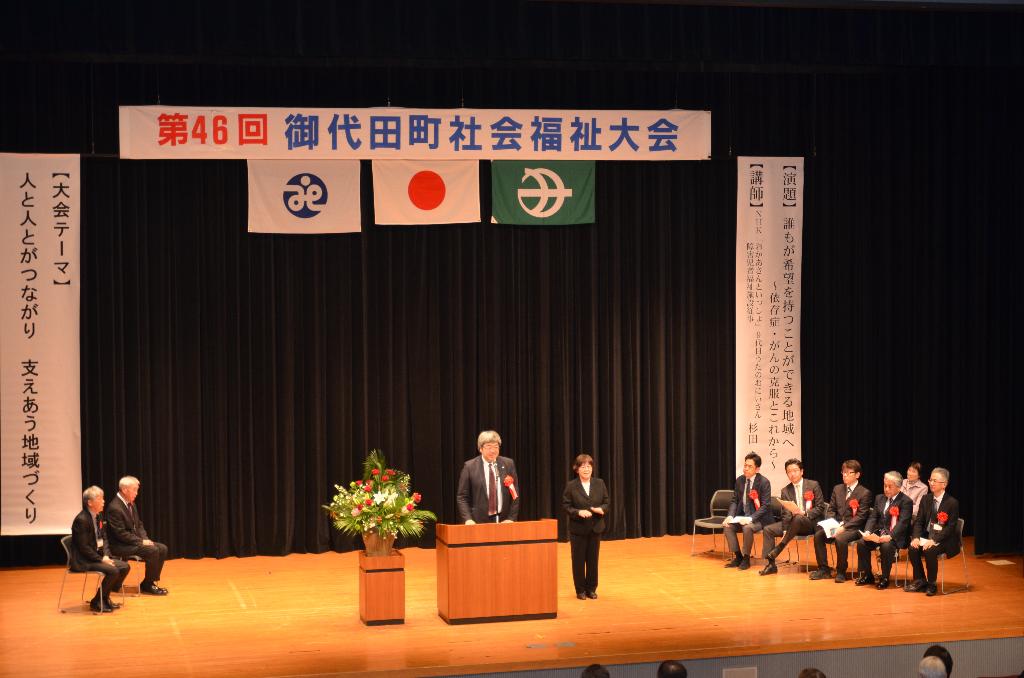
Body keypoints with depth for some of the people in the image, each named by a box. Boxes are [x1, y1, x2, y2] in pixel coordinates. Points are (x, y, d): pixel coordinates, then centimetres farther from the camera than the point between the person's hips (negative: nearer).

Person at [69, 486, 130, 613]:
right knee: (113, 571, -24)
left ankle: (105, 597, 10)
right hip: (83, 561, -9)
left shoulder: (99, 516, 9)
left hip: (98, 556, 9)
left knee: (124, 566, -2)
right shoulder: (81, 520, -20)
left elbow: (104, 538, 14)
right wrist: (101, 559, -18)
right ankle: (97, 602, -7)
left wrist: (106, 556, -4)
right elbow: (83, 547, -21)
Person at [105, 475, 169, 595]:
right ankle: (147, 585, -10)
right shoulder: (114, 508, -20)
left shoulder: (132, 504, 10)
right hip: (120, 546, -9)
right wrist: (141, 541, -20)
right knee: (153, 551, -24)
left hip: (135, 541, 9)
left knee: (162, 549, -2)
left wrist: (145, 539, -1)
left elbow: (139, 525, 17)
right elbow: (121, 533, -22)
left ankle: (151, 582, 3)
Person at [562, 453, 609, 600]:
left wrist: (602, 509, -16)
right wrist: (578, 512, -22)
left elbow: (607, 501, 5)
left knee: (593, 559, 8)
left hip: (595, 528, 2)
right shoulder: (571, 486, -6)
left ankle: (591, 588, 20)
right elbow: (566, 506, -6)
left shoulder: (599, 483, 2)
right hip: (578, 529, -2)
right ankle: (580, 590, 16)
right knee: (578, 560, 5)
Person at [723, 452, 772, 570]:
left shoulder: (764, 482, -13)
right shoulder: (739, 480, 4)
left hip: (759, 518, -6)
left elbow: (765, 506, -17)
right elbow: (734, 501, 7)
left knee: (747, 527, -34)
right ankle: (738, 557, -5)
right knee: (727, 526, -18)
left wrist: (751, 518, -29)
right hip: (742, 515, 6)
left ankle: (746, 558, -14)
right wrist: (730, 516, -13)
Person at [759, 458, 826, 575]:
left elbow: (820, 508, -4)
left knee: (797, 519, -38)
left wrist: (804, 513, -20)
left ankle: (779, 548, -27)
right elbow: (785, 514, 4)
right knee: (767, 530, -14)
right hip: (793, 523, 5)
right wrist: (785, 531, -11)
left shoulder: (813, 485, 0)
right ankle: (770, 564, -16)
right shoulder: (785, 491, 9)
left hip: (811, 522, -5)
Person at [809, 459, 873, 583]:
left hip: (853, 528, -6)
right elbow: (830, 509, 14)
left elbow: (860, 517, -10)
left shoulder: (865, 493, -4)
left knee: (840, 538, -35)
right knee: (818, 534, -20)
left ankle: (841, 572, -16)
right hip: (836, 525, 6)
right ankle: (823, 569, -8)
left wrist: (844, 527, -21)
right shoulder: (837, 489, 14)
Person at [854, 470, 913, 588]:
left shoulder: (906, 502, -7)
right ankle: (866, 575, -2)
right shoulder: (879, 498, 15)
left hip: (896, 537, -6)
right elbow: (873, 517, 9)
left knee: (886, 546, -35)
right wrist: (867, 532, -12)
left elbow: (902, 523, -18)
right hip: (878, 533, 6)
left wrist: (889, 536, -33)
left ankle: (884, 578, -16)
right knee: (861, 543, -18)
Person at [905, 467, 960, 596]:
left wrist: (934, 540, -25)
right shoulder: (926, 500, 8)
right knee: (913, 548, -22)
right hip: (926, 536, 5)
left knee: (930, 551, -32)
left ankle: (931, 584, -13)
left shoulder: (952, 503, -10)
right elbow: (919, 521, 7)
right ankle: (920, 581, -4)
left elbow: (950, 527, -14)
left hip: (944, 540, -5)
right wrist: (916, 537, -13)